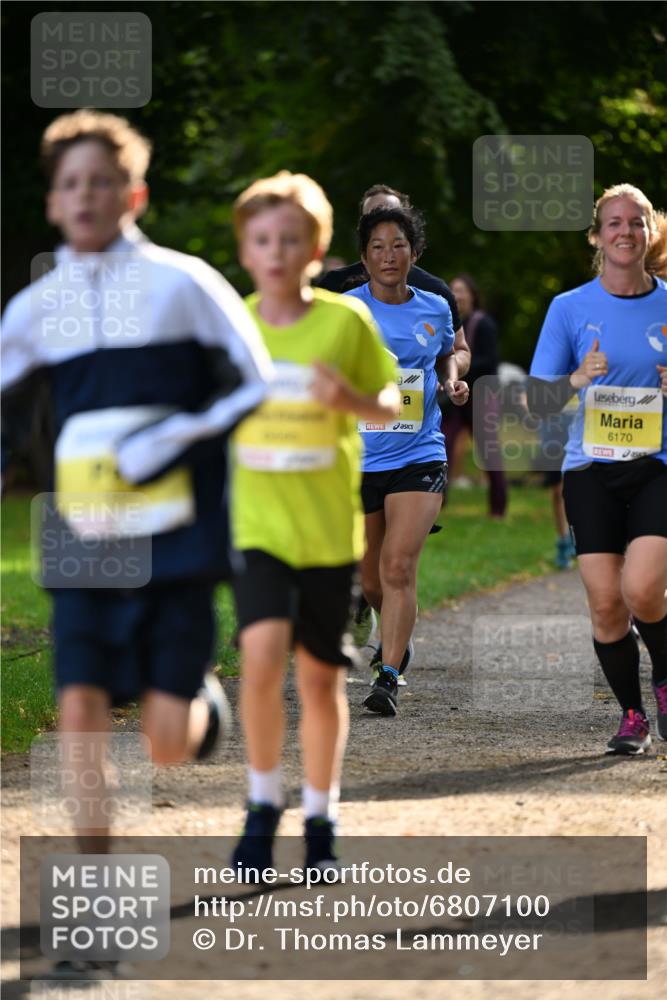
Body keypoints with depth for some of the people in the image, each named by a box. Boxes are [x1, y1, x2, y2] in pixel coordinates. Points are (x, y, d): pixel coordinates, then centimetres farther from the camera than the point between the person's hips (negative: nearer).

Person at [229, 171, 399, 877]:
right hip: (256, 524, 0)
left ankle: (320, 819, 26)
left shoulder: (346, 321, -3)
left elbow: (388, 406, 4)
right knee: (262, 652, -21)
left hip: (329, 527, 0)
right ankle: (263, 804, -2)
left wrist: (352, 399, -14)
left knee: (320, 676, 7)